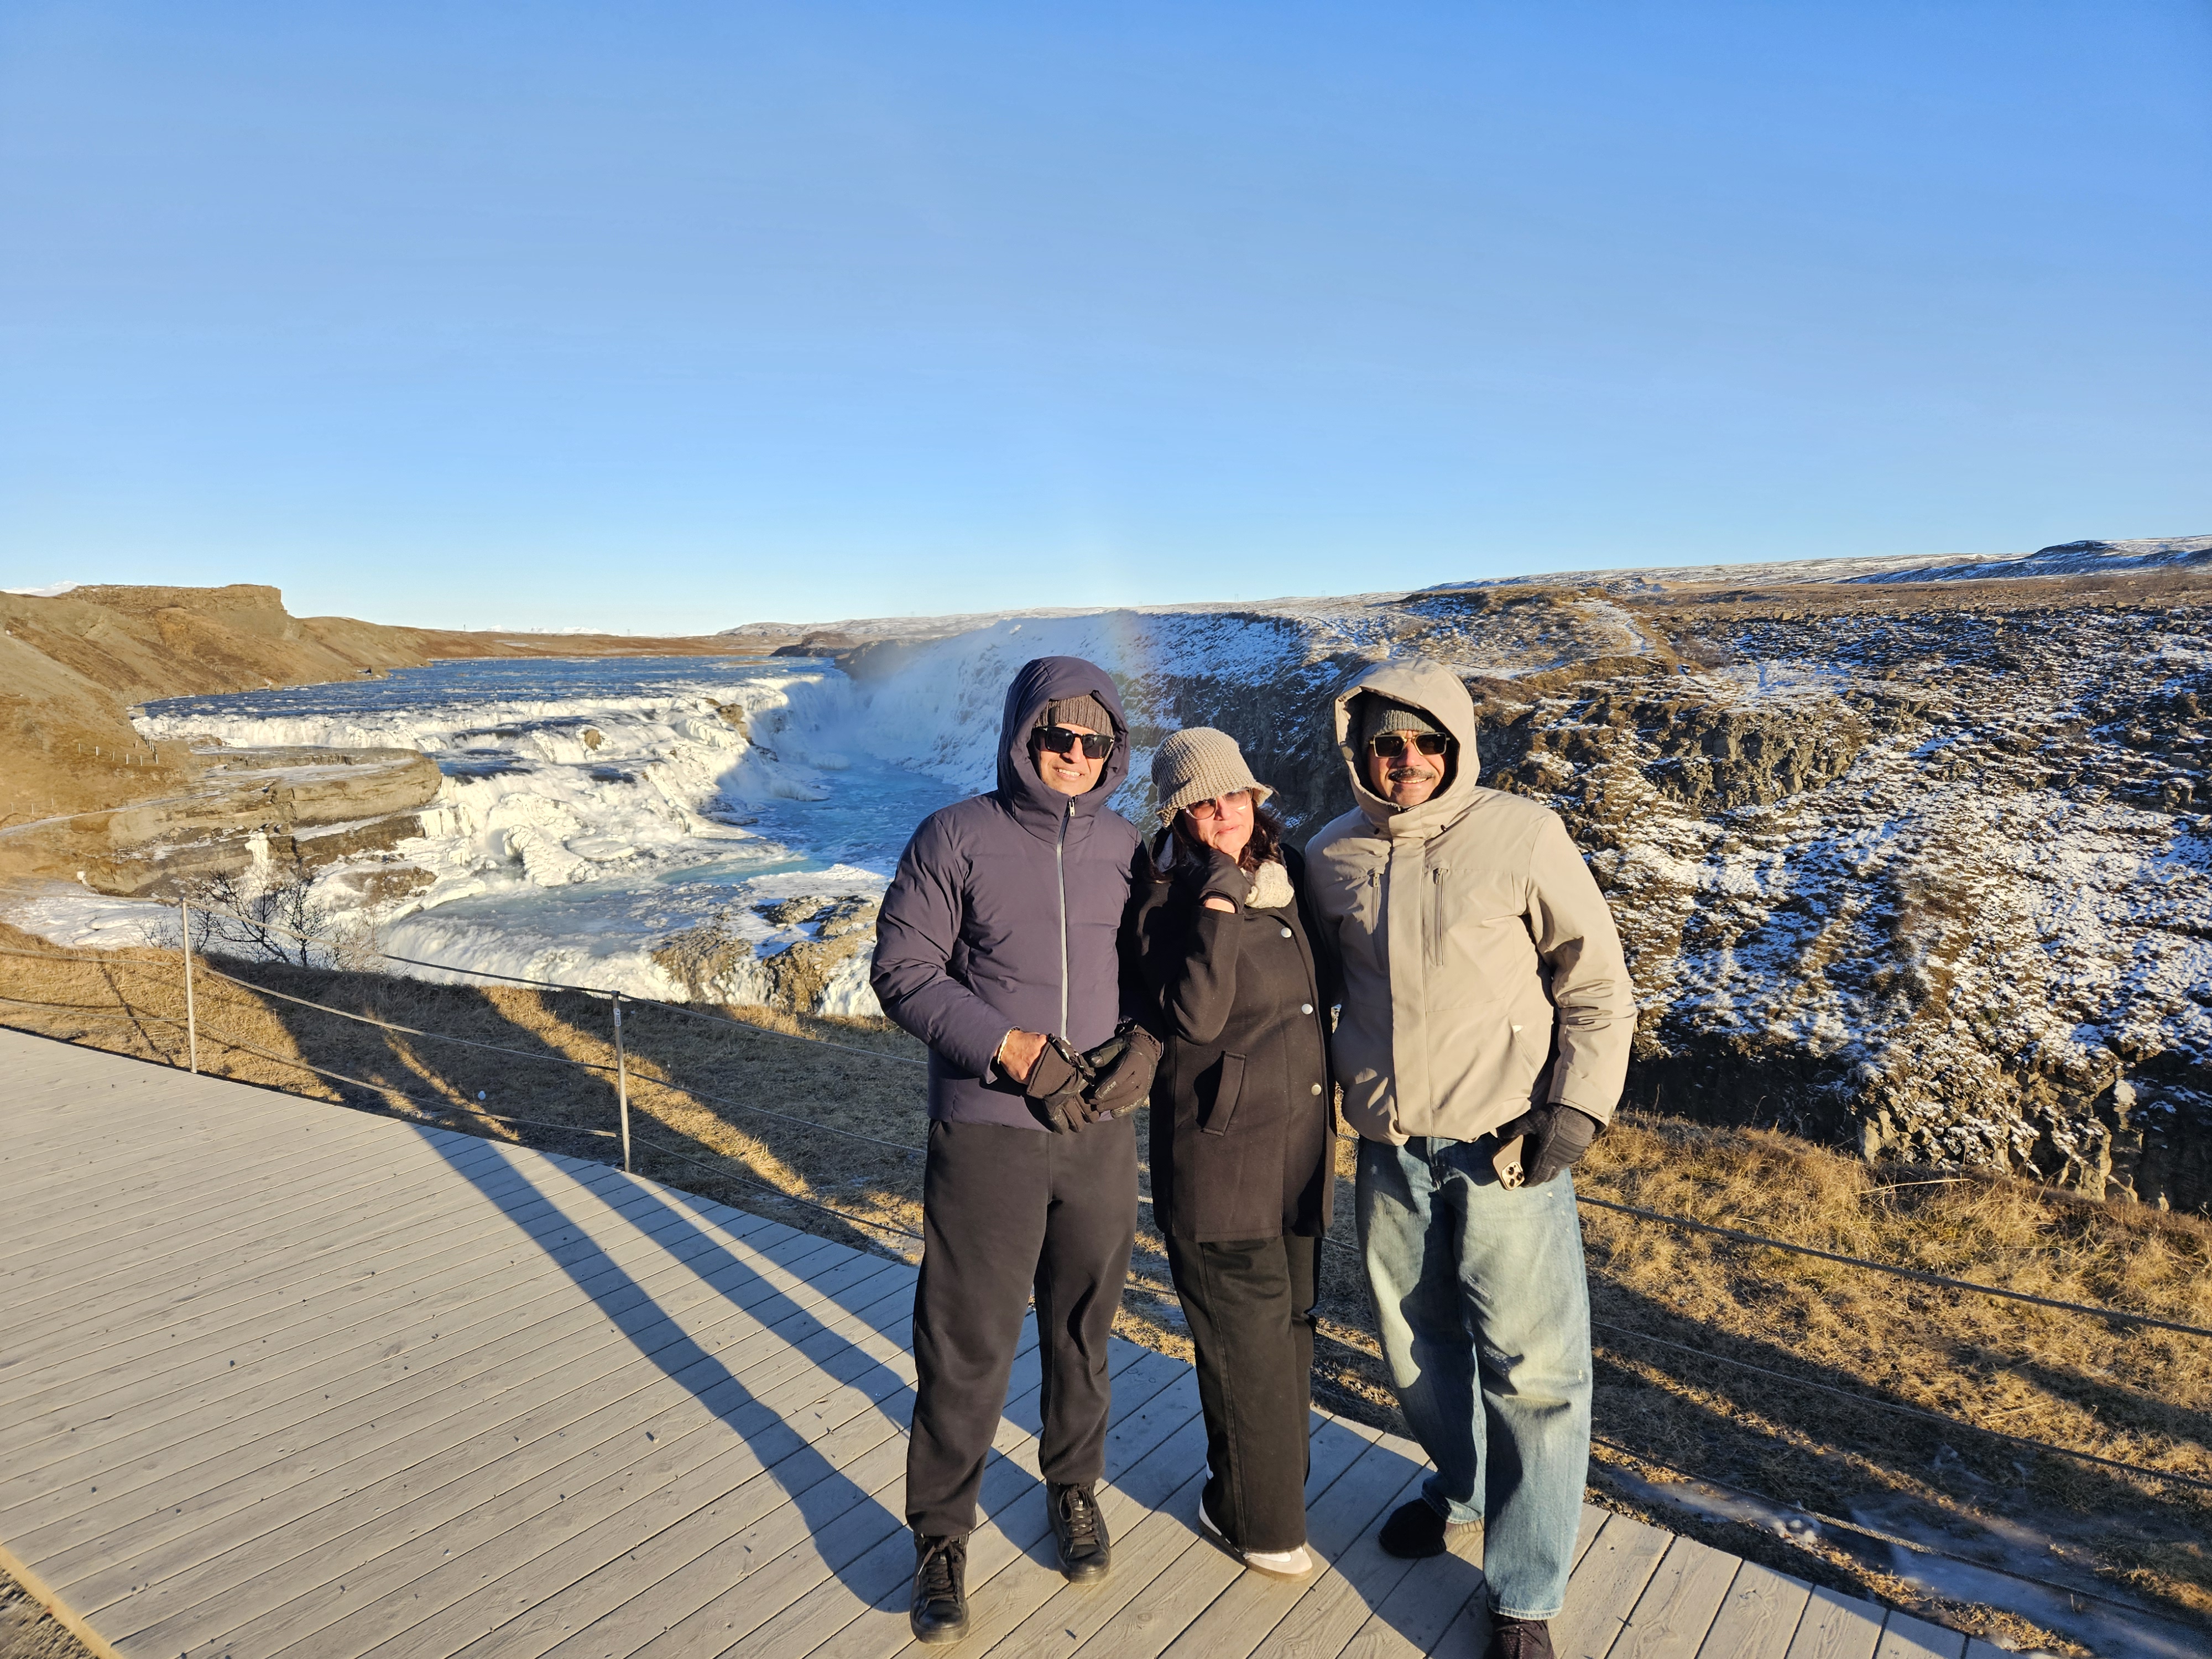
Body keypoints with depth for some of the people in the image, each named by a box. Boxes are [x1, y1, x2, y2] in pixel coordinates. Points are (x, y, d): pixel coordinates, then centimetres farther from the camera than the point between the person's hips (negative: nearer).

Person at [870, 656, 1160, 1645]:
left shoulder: (1124, 848, 5)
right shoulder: (955, 838, -7)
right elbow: (901, 970, -9)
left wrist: (1148, 1044, -8)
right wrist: (1012, 1048, -18)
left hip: (1101, 1130, 4)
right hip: (985, 1131, -3)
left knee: (1082, 1330, 18)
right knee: (966, 1344, 3)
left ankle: (1075, 1488, 41)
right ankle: (940, 1536, 24)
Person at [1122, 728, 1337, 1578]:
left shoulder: (1290, 880, 6)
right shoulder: (1164, 903, -12)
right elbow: (1193, 1015, -27)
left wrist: (1332, 1083, 18)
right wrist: (1220, 899, -27)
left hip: (1300, 1147, 6)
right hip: (1219, 1150, -6)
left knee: (1291, 1322, 17)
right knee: (1250, 1340, 2)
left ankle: (1260, 1482, 37)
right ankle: (1256, 1517, 23)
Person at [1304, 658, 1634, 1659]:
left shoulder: (1522, 837, -9)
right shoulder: (1331, 857, 2)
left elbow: (1598, 988, -4)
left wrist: (1576, 1107, -12)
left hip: (1505, 1150, -4)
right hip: (1389, 1152, 4)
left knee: (1531, 1369, 2)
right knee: (1416, 1345, 19)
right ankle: (1462, 1489, 47)